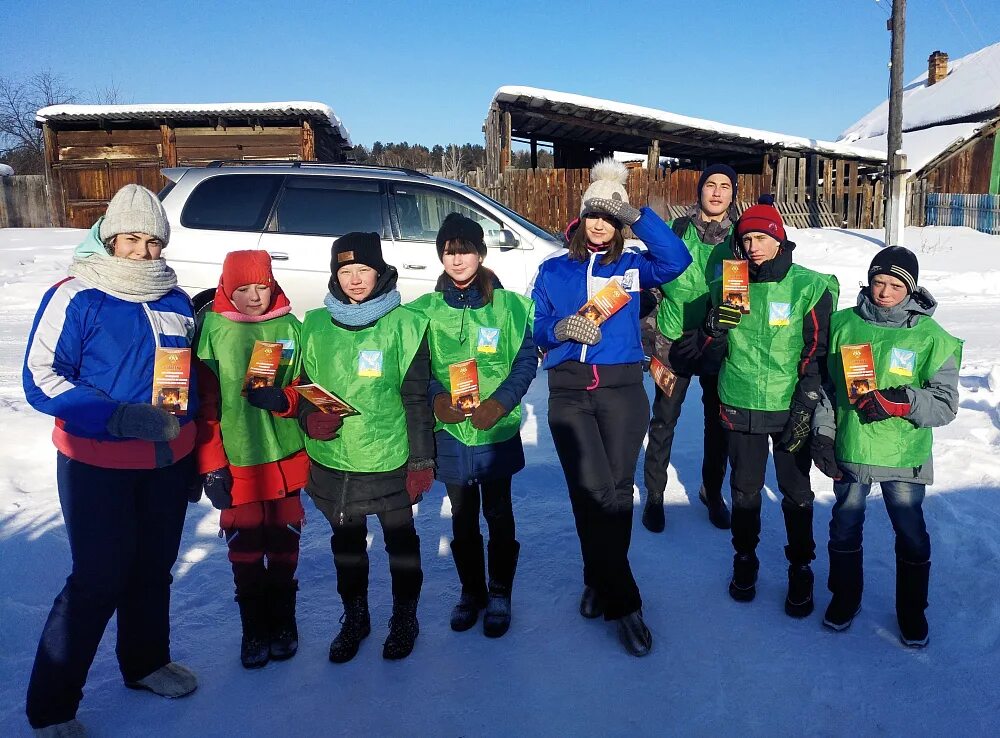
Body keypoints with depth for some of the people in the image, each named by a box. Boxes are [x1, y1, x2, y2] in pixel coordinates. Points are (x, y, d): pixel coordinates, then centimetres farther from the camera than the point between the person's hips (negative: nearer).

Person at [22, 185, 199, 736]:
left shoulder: (176, 302, 6)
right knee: (99, 579, 0)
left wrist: (196, 456, 17)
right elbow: (41, 380, -13)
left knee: (153, 569, 16)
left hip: (167, 463, 5)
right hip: (97, 466, -5)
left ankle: (145, 661, 38)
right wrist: (119, 417, -25)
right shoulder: (75, 298, -10)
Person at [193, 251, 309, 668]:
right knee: (244, 549, 7)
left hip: (285, 458, 2)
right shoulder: (213, 330, -5)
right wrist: (211, 466, -8)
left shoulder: (289, 327, 1)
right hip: (237, 463, -1)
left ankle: (283, 620, 31)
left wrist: (282, 398, -16)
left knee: (284, 544, 12)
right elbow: (204, 403, -5)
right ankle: (254, 628, 26)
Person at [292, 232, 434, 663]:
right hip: (332, 460, 3)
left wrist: (422, 460, -7)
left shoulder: (404, 324, -7)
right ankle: (354, 617, 40)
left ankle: (404, 618, 35)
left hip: (389, 459, -3)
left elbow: (416, 397, -6)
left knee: (400, 539, 13)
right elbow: (301, 386, 11)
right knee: (346, 542, 19)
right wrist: (309, 418, -11)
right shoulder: (316, 325, 2)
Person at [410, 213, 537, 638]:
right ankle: (470, 590, 33)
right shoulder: (425, 310, 3)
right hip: (449, 430, 2)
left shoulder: (509, 305, -3)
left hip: (497, 430, -2)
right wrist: (435, 397, -14)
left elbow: (527, 359, -3)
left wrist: (500, 402, -16)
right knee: (462, 516, 14)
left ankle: (499, 593, 28)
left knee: (498, 513, 9)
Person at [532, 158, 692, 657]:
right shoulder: (553, 271, 13)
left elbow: (676, 260, -8)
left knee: (616, 490, 2)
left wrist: (636, 216, -12)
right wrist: (560, 328, -13)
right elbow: (533, 328, 9)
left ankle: (599, 582, 26)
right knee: (592, 491, -10)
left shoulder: (631, 265, 11)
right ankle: (623, 602, 3)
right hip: (569, 394, 0)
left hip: (622, 390, 1)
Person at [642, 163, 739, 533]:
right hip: (675, 339, -1)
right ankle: (654, 495, 22)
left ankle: (713, 492, 33)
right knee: (664, 420, 5)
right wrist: (650, 329, -2)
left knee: (717, 422, 13)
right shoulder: (677, 229, -3)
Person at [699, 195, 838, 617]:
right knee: (745, 489, 14)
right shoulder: (727, 285, 1)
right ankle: (745, 559, 35)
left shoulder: (809, 287, -7)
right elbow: (709, 351, 2)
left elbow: (817, 355, -5)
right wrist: (719, 317, -17)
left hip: (790, 411, -2)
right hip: (741, 408, 2)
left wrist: (805, 409, -9)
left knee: (796, 494, 9)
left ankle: (801, 568, 30)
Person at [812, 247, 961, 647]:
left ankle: (912, 610, 36)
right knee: (845, 526, 16)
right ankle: (845, 596, 40)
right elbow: (824, 384, 5)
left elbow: (945, 404, -9)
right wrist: (822, 433, -2)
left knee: (911, 534, 13)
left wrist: (902, 402, -26)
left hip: (904, 456, -1)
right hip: (848, 450, 2)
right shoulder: (843, 324, -3)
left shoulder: (930, 336, -8)